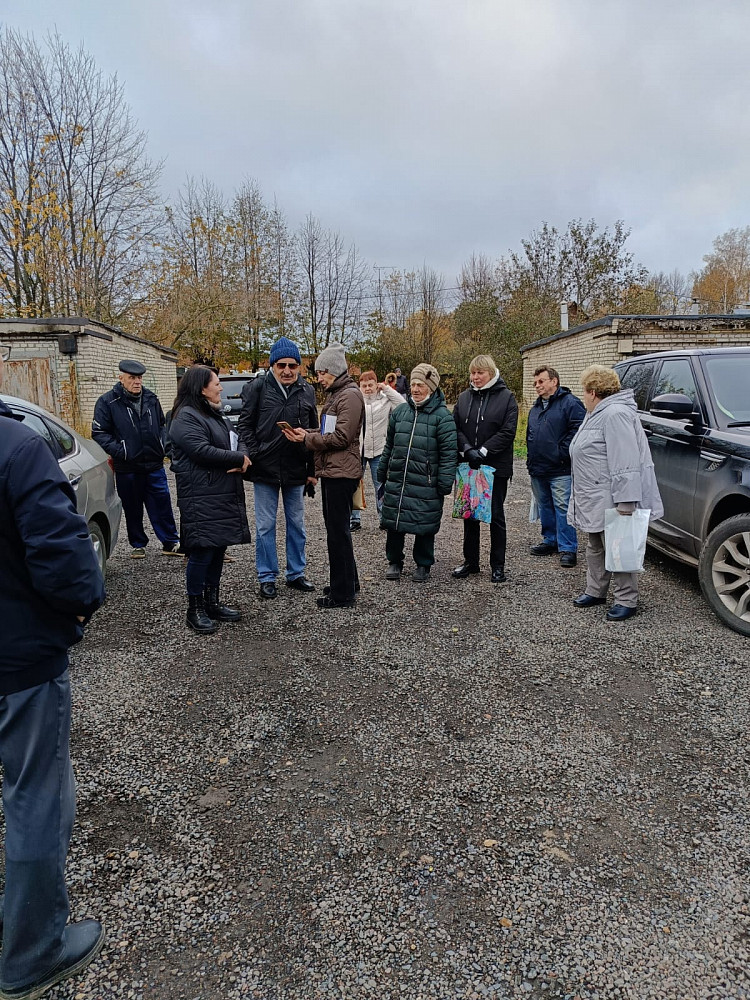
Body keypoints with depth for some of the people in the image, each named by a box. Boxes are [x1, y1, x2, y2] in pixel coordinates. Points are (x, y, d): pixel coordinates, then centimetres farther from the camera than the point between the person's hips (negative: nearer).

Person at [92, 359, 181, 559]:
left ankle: (171, 542, 17)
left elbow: (162, 425, 22)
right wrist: (119, 451, -15)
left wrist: (162, 445, 5)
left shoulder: (151, 399, 9)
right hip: (127, 469, -2)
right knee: (132, 510, 10)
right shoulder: (107, 402, -4)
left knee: (162, 506, 6)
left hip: (154, 465, 3)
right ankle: (137, 544, 25)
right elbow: (99, 433, -4)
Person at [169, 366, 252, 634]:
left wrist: (239, 462, -2)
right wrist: (240, 458, -12)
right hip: (201, 499, -10)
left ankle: (212, 603, 24)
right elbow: (202, 451, -23)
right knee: (201, 553, -4)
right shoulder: (186, 417, -12)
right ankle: (195, 610, 8)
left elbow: (224, 447, 22)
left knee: (217, 551, 13)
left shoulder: (211, 414, 20)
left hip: (222, 496, 10)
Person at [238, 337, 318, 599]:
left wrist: (312, 470, 5)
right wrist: (251, 457, -13)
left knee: (296, 524, 12)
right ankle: (267, 577, 17)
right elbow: (245, 425, -2)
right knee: (265, 526, 6)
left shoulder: (307, 391, 5)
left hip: (296, 470, 3)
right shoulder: (257, 388, -2)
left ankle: (296, 573, 26)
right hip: (265, 469, -2)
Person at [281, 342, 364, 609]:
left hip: (341, 473, -10)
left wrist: (308, 438, -10)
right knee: (337, 528, 16)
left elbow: (341, 437, -19)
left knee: (338, 532, -4)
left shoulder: (350, 395, -12)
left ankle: (342, 593, 5)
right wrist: (306, 434, 3)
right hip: (330, 471, 10)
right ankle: (348, 581, 29)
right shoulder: (334, 394, 19)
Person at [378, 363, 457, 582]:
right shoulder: (400, 412, 9)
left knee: (425, 525, 7)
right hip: (396, 482, 5)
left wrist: (445, 483, -12)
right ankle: (394, 562, 28)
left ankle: (423, 565, 25)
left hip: (426, 486, -4)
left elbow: (448, 453, -8)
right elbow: (389, 446, 17)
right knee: (394, 522, 10)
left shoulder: (442, 416, -6)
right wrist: (382, 472, 18)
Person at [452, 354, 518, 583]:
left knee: (495, 516, 4)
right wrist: (467, 450, -15)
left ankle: (497, 566, 15)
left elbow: (508, 432, -11)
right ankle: (470, 561, 23)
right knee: (469, 514, 11)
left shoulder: (506, 397, -3)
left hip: (496, 466, -4)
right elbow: (455, 427, 2)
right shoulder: (464, 397, 8)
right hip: (468, 466, 4)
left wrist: (482, 452, -17)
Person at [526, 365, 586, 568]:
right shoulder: (535, 408, 20)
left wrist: (562, 453, -17)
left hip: (560, 470, -8)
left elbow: (578, 430, -17)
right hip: (538, 470, 8)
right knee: (545, 507, 15)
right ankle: (550, 540, 28)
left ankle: (568, 548, -2)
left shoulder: (570, 403, -7)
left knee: (563, 508, -7)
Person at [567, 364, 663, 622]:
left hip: (612, 501, -11)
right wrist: (581, 496, 26)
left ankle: (626, 600, 9)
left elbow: (625, 461, -27)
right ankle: (595, 591, 31)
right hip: (595, 501, 11)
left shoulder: (616, 414, -20)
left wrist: (625, 501, -30)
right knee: (595, 547, 19)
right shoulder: (597, 414, 16)